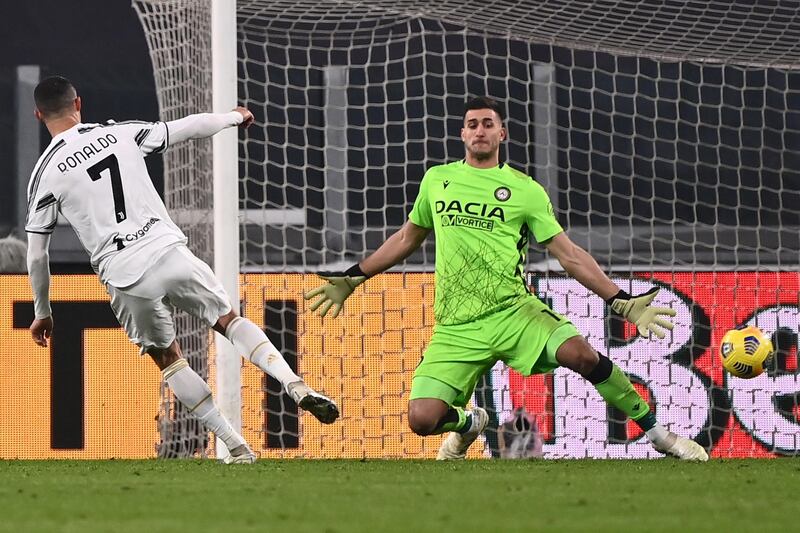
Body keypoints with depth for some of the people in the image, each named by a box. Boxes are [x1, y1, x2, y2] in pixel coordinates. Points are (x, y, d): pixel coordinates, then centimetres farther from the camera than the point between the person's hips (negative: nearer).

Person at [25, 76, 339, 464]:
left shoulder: (45, 174, 3)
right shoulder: (120, 133, 7)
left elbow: (36, 255, 7)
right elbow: (189, 128, 17)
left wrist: (42, 312, 21)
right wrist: (235, 117, 37)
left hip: (124, 277, -1)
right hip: (168, 251, 1)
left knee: (168, 358, 17)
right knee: (229, 320, 16)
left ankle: (237, 449, 12)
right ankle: (295, 384, -7)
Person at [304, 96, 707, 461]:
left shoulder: (526, 191, 5)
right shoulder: (436, 179, 13)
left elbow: (569, 255, 5)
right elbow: (408, 238, 28)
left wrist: (622, 302, -3)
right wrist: (352, 278, 30)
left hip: (513, 310, -2)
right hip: (456, 327, 2)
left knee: (580, 353, -31)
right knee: (422, 419, -16)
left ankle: (655, 431, -13)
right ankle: (467, 423, 23)